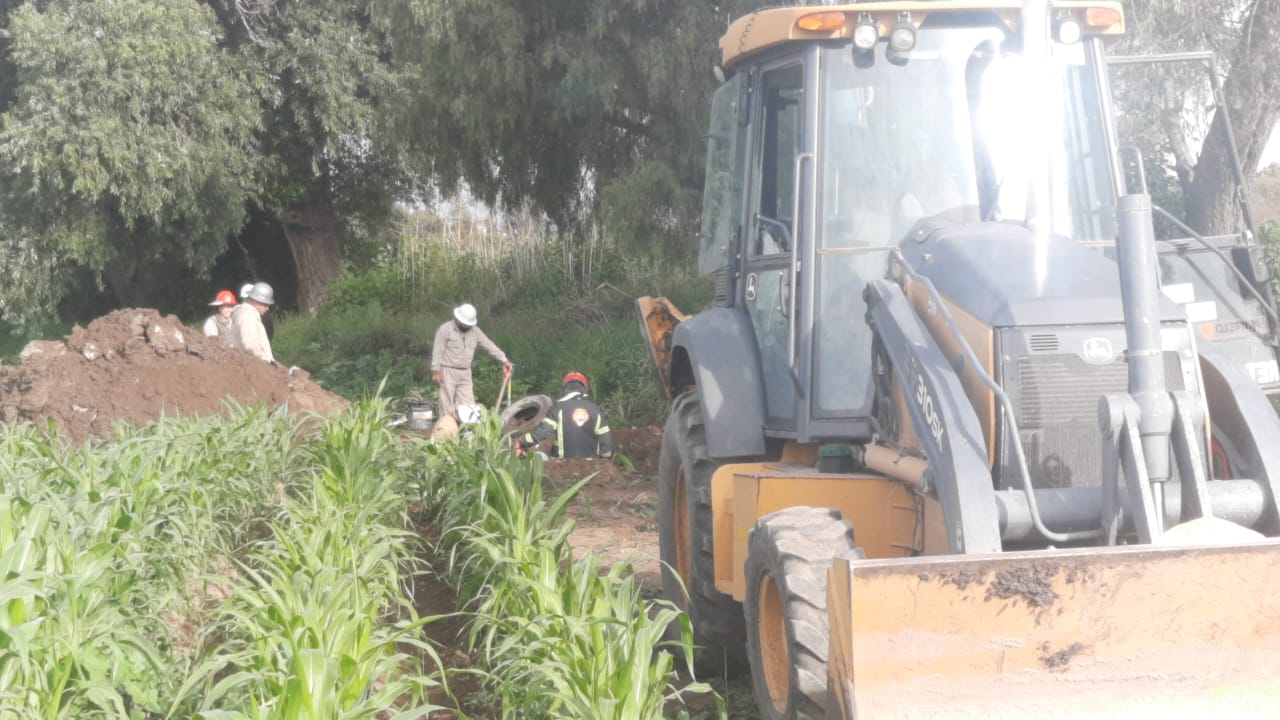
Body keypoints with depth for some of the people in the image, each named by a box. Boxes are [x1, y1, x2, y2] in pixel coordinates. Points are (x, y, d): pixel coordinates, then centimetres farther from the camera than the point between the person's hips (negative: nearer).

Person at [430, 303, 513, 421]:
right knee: (447, 406, -5)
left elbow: (490, 346, 6)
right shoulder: (445, 329, -8)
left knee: (468, 405, 2)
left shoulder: (475, 331, 7)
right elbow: (437, 351, -10)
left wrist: (504, 360, -2)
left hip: (465, 374, 5)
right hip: (448, 372, -5)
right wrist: (436, 371, -15)